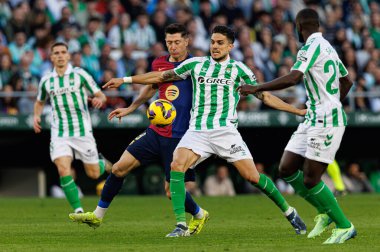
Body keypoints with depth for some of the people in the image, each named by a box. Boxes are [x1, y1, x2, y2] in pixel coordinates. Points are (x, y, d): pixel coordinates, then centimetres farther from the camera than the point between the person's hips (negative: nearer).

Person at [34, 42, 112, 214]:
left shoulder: (79, 74, -3)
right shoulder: (46, 80, 6)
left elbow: (100, 95, 1)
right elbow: (40, 102, 24)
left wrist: (99, 100, -23)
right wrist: (36, 116, 4)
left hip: (82, 131, -1)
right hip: (59, 133, 1)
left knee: (93, 174, 5)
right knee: (63, 170, -19)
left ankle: (102, 163, 41)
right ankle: (78, 209, -10)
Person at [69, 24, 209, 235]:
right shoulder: (159, 64, 7)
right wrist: (130, 108, 27)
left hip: (179, 137, -5)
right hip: (156, 132, 5)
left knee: (172, 191, -5)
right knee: (120, 168, -2)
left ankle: (199, 215, 26)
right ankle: (98, 215, 11)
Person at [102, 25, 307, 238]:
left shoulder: (238, 69, 6)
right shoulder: (196, 64, 11)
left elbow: (265, 96, 10)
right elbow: (161, 76, 19)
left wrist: (297, 111, 4)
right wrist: (125, 80, 18)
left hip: (225, 130, -2)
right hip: (197, 130, 2)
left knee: (252, 176, -10)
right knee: (177, 166, -22)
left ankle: (289, 212, 12)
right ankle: (181, 225, -20)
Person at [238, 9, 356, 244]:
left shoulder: (312, 47, -13)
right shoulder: (328, 47, 16)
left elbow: (293, 78, -27)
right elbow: (347, 81, 28)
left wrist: (257, 88, -22)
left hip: (326, 121, -9)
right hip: (313, 119, 9)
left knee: (310, 180, -8)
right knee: (287, 169, 7)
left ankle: (344, 226, 3)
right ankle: (325, 211, 18)